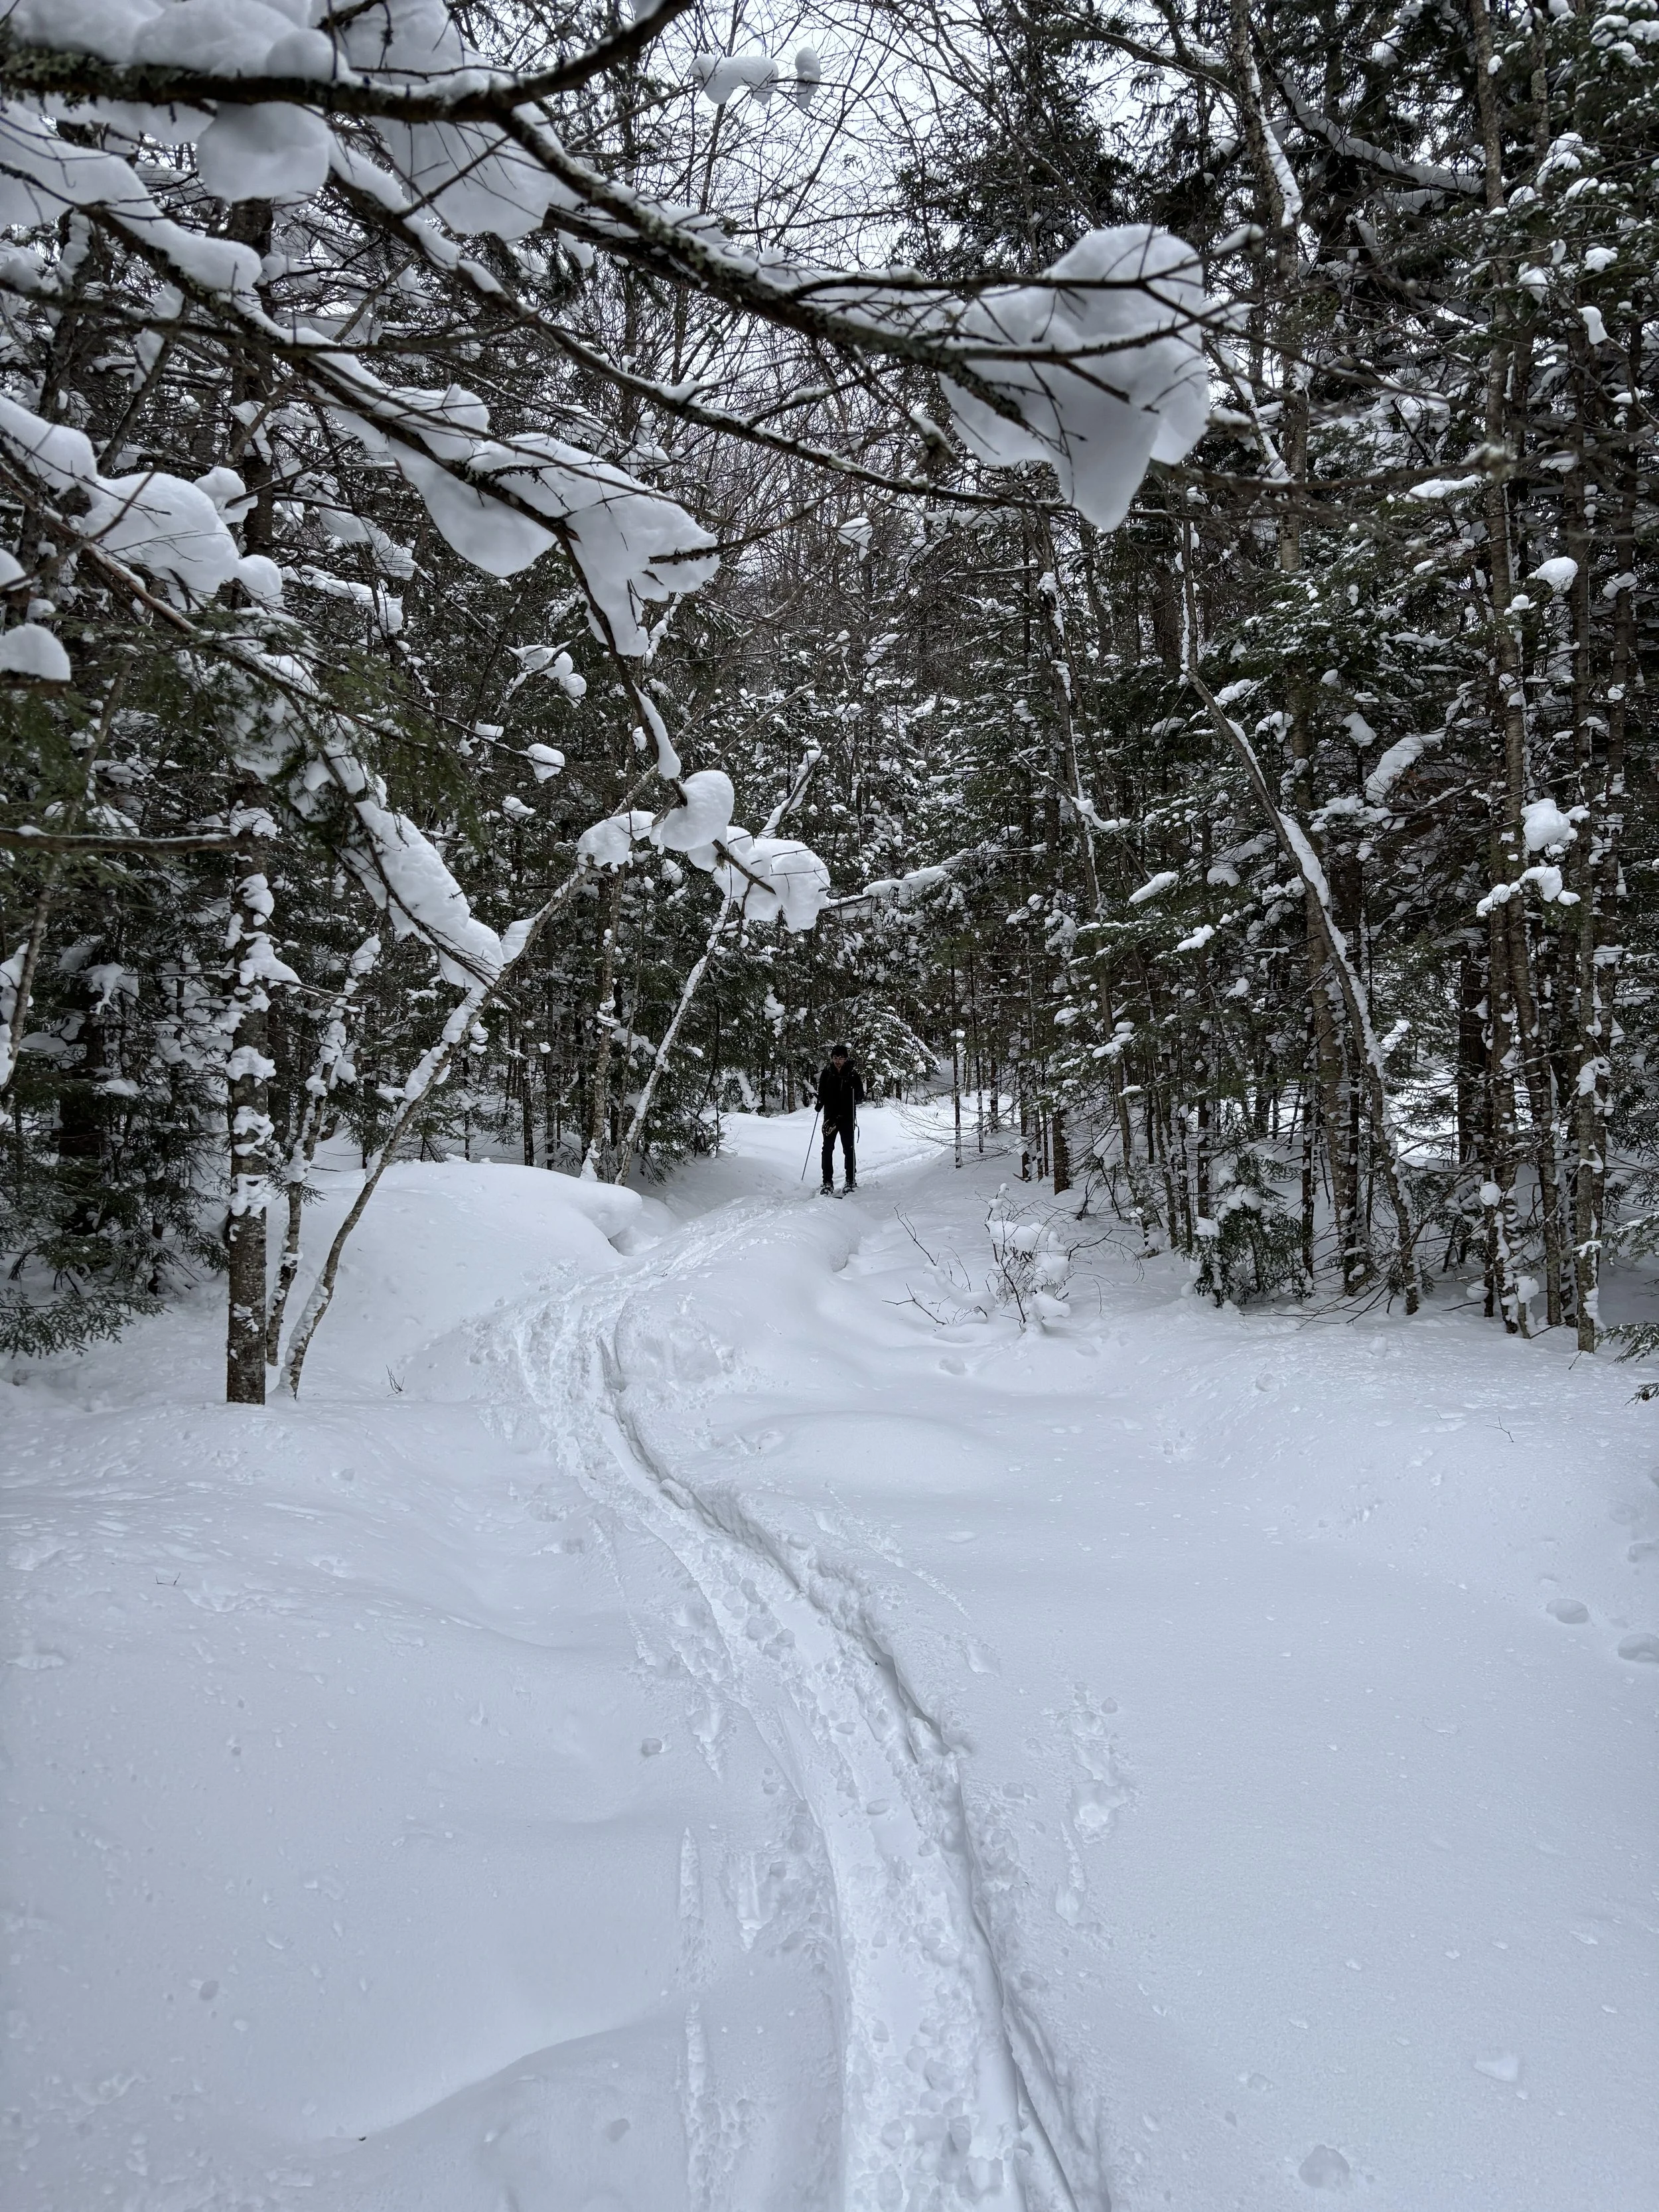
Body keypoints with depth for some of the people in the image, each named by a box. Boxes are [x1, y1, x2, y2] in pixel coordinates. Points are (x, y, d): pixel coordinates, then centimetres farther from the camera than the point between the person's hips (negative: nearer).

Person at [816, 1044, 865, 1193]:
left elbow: (860, 1097, -3)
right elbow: (822, 1092, 13)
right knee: (827, 1149, 0)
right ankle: (827, 1181, 6)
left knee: (848, 1149, 1)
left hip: (847, 1117, -2)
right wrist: (820, 1103, -4)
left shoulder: (853, 1074, -5)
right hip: (830, 1116, 2)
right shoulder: (827, 1073, 3)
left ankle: (851, 1180, 11)